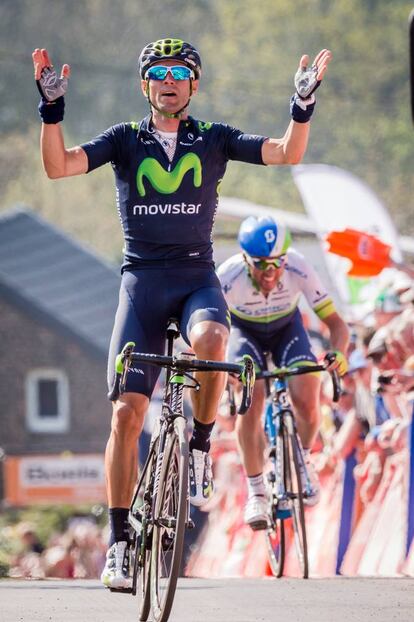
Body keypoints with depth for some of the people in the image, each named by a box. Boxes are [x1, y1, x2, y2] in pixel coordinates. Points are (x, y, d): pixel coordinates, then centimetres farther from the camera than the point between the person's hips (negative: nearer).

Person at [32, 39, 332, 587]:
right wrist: (51, 106, -22)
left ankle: (200, 444, -9)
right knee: (126, 412, -7)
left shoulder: (214, 139, 5)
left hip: (198, 278, 0)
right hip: (142, 280, 0)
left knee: (210, 341, -36)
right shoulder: (125, 139, 5)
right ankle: (119, 542, 0)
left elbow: (288, 154, -6)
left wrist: (304, 104, -21)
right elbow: (59, 166, -9)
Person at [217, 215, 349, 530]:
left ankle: (303, 460, 14)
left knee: (307, 403, -18)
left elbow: (335, 321, -28)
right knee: (251, 403, -22)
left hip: (287, 328, 1)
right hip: (245, 331, -1)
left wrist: (338, 353, -48)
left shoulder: (299, 269, -33)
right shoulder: (229, 277, -36)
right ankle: (256, 492, -7)